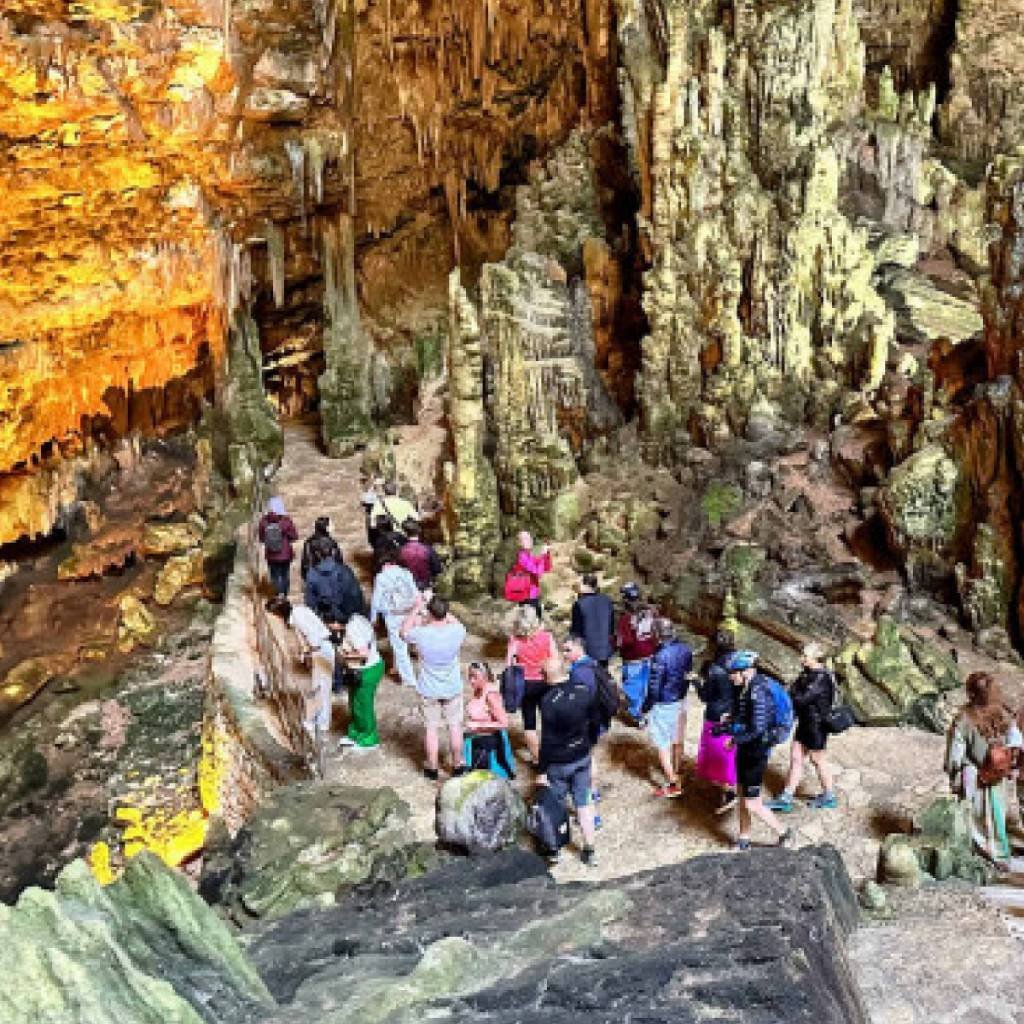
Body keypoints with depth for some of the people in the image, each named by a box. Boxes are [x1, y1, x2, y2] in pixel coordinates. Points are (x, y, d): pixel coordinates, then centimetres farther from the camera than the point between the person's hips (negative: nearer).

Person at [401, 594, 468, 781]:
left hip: (429, 691, -1)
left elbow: (404, 631, -1)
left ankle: (432, 769, 25)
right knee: (455, 726, 17)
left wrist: (416, 608, 0)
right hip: (453, 688, 1)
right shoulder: (456, 631, -20)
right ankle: (457, 766, 29)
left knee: (431, 728, 13)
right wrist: (443, 612, 4)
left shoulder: (421, 634, -25)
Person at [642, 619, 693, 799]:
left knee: (663, 745, 6)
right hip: (680, 701, 7)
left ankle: (672, 785, 10)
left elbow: (654, 687, -22)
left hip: (663, 705, -7)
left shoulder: (660, 656, -27)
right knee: (677, 741, 21)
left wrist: (646, 708, -9)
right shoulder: (685, 649, -5)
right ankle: (676, 776, 37)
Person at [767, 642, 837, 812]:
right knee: (795, 758, 10)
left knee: (817, 760, 7)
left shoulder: (821, 678, -22)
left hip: (816, 725, -9)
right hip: (805, 723, 9)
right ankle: (786, 799, 15)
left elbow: (802, 699, -26)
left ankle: (829, 797, 26)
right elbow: (796, 694, 8)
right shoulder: (808, 674, 6)